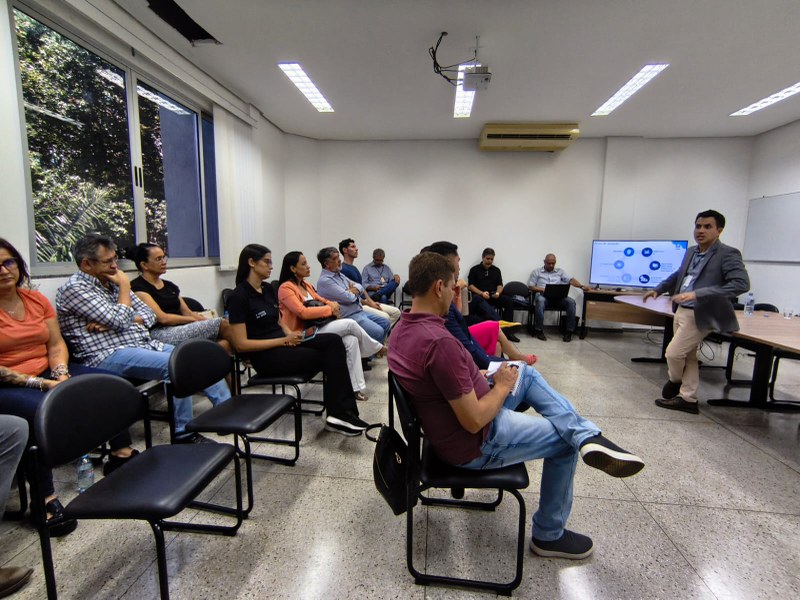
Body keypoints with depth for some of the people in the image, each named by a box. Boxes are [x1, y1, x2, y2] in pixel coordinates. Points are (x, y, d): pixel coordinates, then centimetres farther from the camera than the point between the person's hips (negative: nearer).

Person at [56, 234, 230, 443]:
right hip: (110, 355, -7)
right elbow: (119, 321, -16)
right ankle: (183, 434, -20)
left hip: (144, 344, 8)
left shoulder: (111, 282, 18)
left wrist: (111, 322, -4)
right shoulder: (74, 289, -5)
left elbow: (149, 314, 14)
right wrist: (125, 286, -4)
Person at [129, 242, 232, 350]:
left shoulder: (170, 285, 23)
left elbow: (187, 313, 15)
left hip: (183, 329, 7)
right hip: (161, 334, -7)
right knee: (221, 324, -23)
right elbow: (162, 318, -10)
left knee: (224, 344, -25)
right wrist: (196, 319, -6)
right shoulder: (137, 287, 0)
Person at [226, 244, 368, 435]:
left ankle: (340, 413, -19)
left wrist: (290, 334, -4)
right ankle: (339, 413, -8)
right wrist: (283, 341, -18)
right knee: (330, 358, -19)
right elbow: (241, 344, -16)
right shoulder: (239, 297, -13)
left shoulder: (268, 289, 11)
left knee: (333, 341, -17)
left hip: (283, 343, 7)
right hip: (266, 356, -7)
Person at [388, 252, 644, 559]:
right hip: (475, 444, -9)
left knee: (527, 374, 18)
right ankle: (549, 535, 29)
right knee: (563, 441, 11)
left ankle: (587, 436, 9)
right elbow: (474, 422, -29)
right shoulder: (440, 342, -35)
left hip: (453, 420, 9)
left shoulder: (402, 330, -3)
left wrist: (482, 380, 11)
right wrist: (502, 386, -11)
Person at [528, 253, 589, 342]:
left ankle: (569, 331, -20)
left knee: (571, 302, -27)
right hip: (542, 295, -3)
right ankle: (539, 330, -30)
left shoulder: (560, 271, 25)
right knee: (540, 301, -40)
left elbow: (571, 280, 12)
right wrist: (542, 289, -10)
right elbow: (530, 286, 8)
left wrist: (581, 286, -7)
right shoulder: (536, 272, 17)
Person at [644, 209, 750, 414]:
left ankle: (674, 381, 26)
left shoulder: (728, 254, -13)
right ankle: (688, 399, 26)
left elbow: (742, 283, -25)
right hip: (681, 311, 8)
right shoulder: (691, 252, 9)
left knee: (673, 353, -5)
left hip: (699, 315, -8)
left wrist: (697, 294, -32)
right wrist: (658, 289, 19)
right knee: (688, 357, 15)